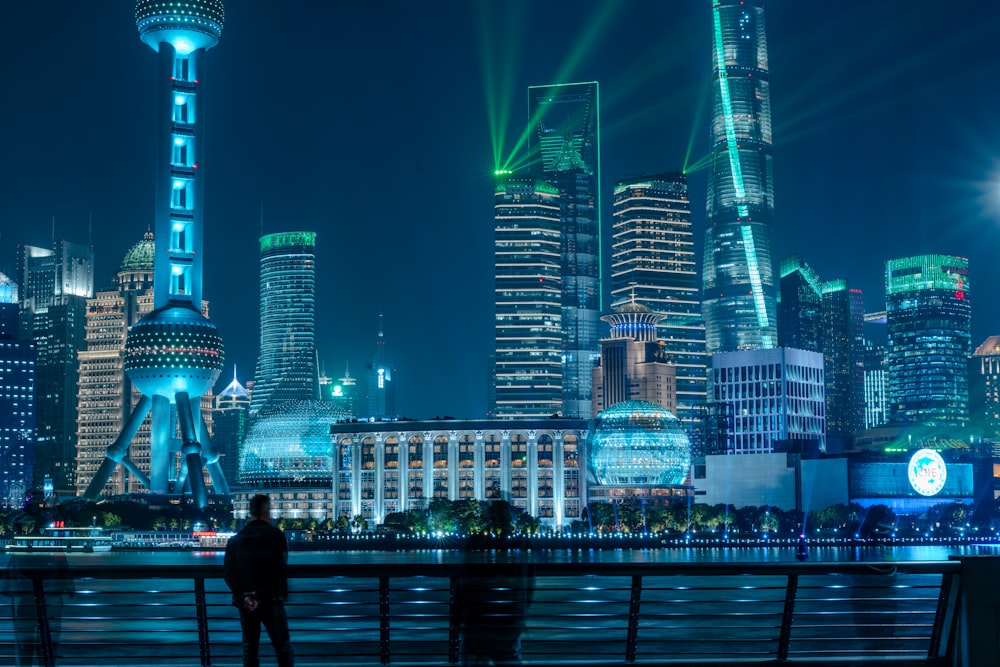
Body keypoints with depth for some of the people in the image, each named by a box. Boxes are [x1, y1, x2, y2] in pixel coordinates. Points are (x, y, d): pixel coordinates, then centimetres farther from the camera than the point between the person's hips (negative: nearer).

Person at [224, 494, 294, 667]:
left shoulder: (235, 540, 7)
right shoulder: (276, 536, -5)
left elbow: (228, 572, -2)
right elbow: (280, 571, -15)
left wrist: (244, 596, -8)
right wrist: (263, 596, -13)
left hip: (245, 602, 3)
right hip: (270, 601, -3)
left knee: (249, 648, 10)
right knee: (283, 648, 4)